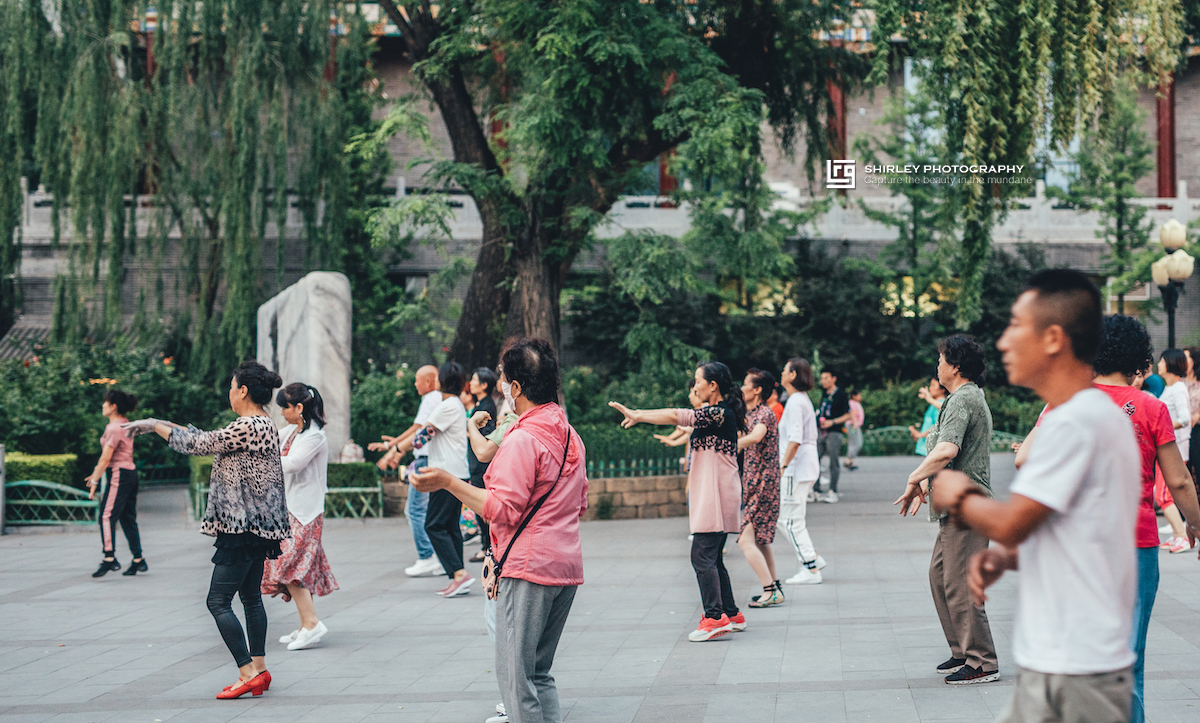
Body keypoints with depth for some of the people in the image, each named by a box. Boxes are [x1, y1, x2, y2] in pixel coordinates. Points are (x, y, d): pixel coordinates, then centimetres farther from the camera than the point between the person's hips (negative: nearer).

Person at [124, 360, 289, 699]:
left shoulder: (248, 426, -19)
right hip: (256, 526, 10)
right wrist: (159, 423, 20)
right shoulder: (264, 424, 13)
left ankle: (248, 673, -8)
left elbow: (200, 444, -13)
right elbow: (209, 439, 19)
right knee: (251, 596, 16)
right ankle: (259, 669, 20)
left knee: (218, 601, -6)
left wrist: (154, 425, -1)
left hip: (243, 527, -10)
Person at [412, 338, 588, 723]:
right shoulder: (571, 436, 13)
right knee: (539, 673, 16)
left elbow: (503, 509, -18)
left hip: (527, 567, -9)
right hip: (566, 567, 9)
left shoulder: (522, 440, -15)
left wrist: (448, 483, -14)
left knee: (514, 674, -4)